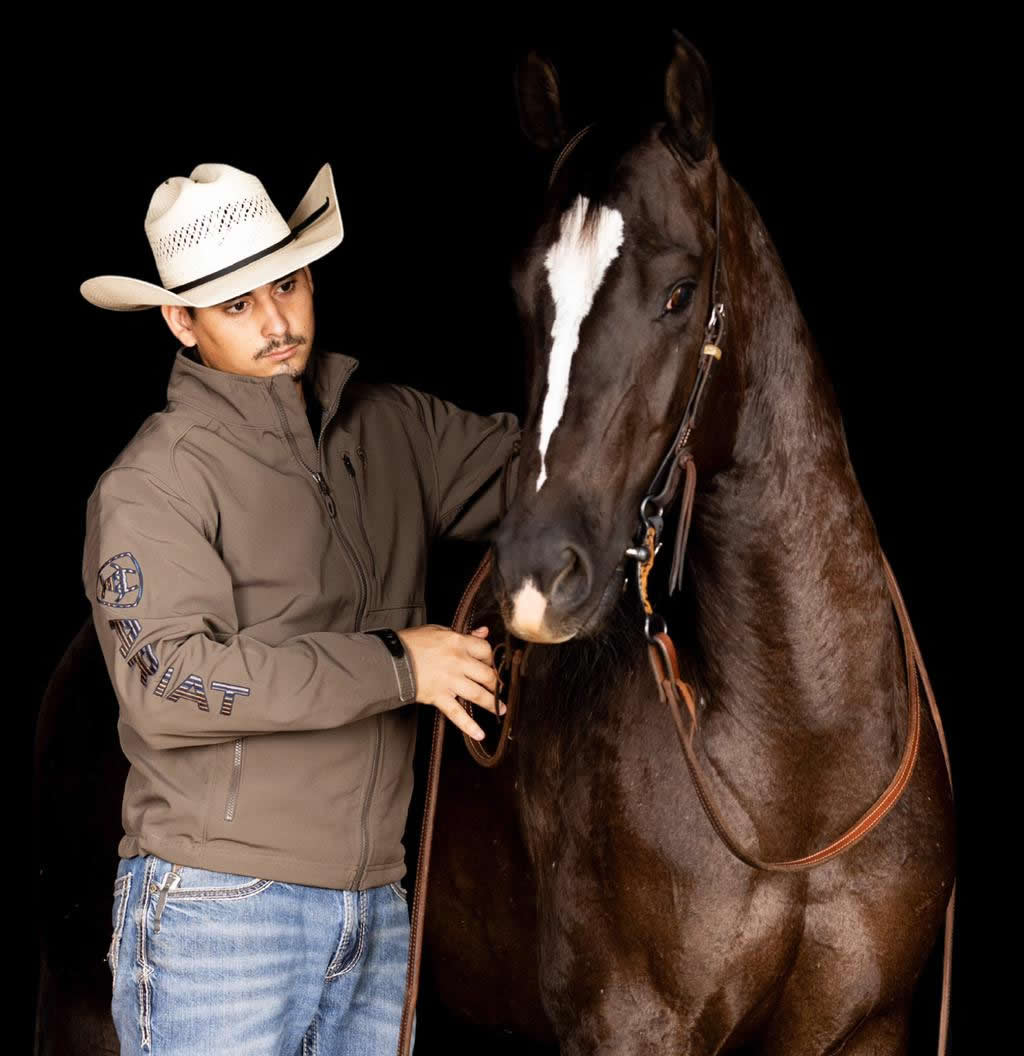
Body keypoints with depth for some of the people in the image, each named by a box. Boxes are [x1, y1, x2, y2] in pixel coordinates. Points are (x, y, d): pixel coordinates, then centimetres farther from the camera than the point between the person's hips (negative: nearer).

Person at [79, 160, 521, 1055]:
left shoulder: (394, 428, 11)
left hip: (375, 905, 6)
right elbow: (167, 680, -19)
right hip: (217, 909, -6)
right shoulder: (154, 482, -9)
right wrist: (394, 665, -17)